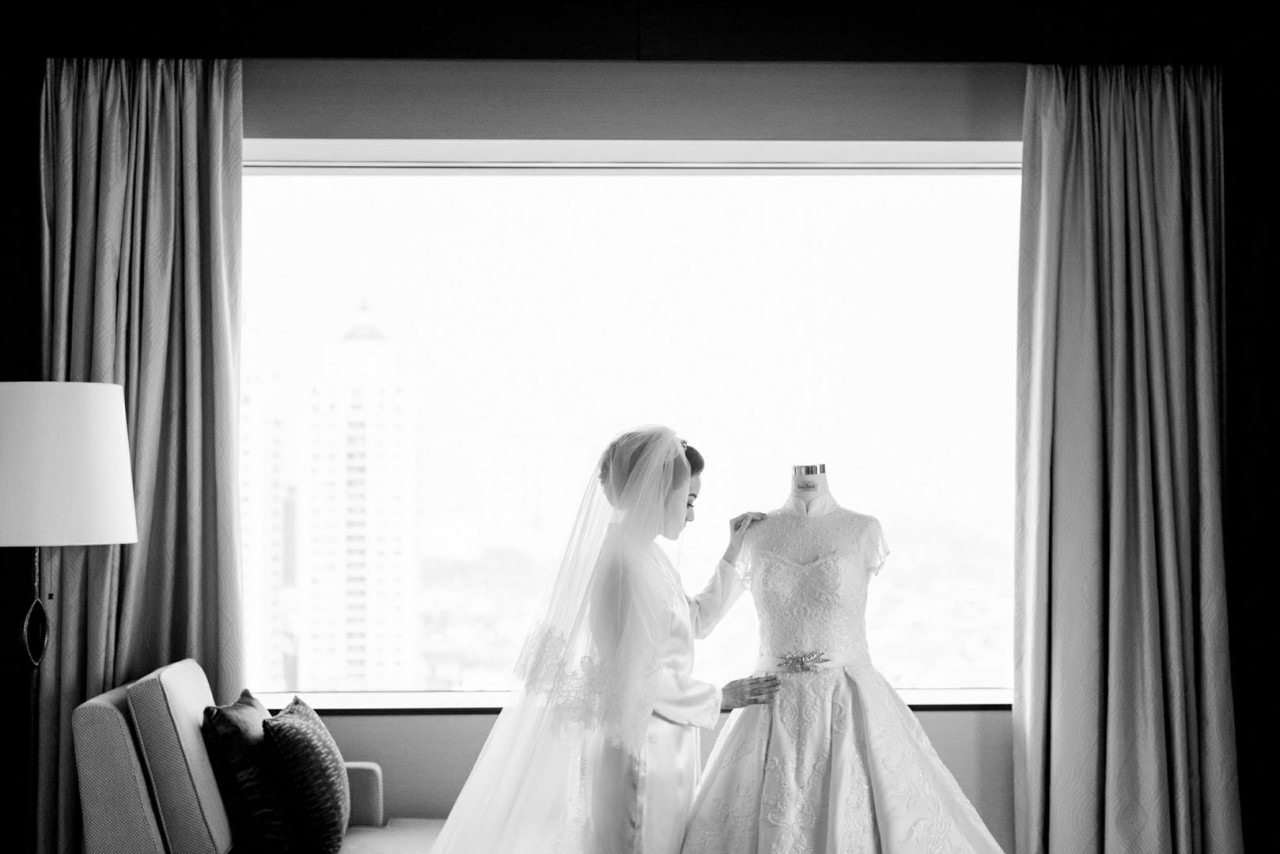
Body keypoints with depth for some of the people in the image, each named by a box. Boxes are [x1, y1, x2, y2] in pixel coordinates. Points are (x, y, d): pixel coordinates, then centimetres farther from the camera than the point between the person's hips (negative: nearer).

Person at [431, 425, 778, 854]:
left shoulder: (647, 559, 10)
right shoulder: (622, 564, -20)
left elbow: (695, 620, 24)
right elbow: (636, 682, -22)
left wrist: (732, 554, 20)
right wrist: (719, 698, -11)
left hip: (659, 751, 10)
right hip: (634, 752, -10)